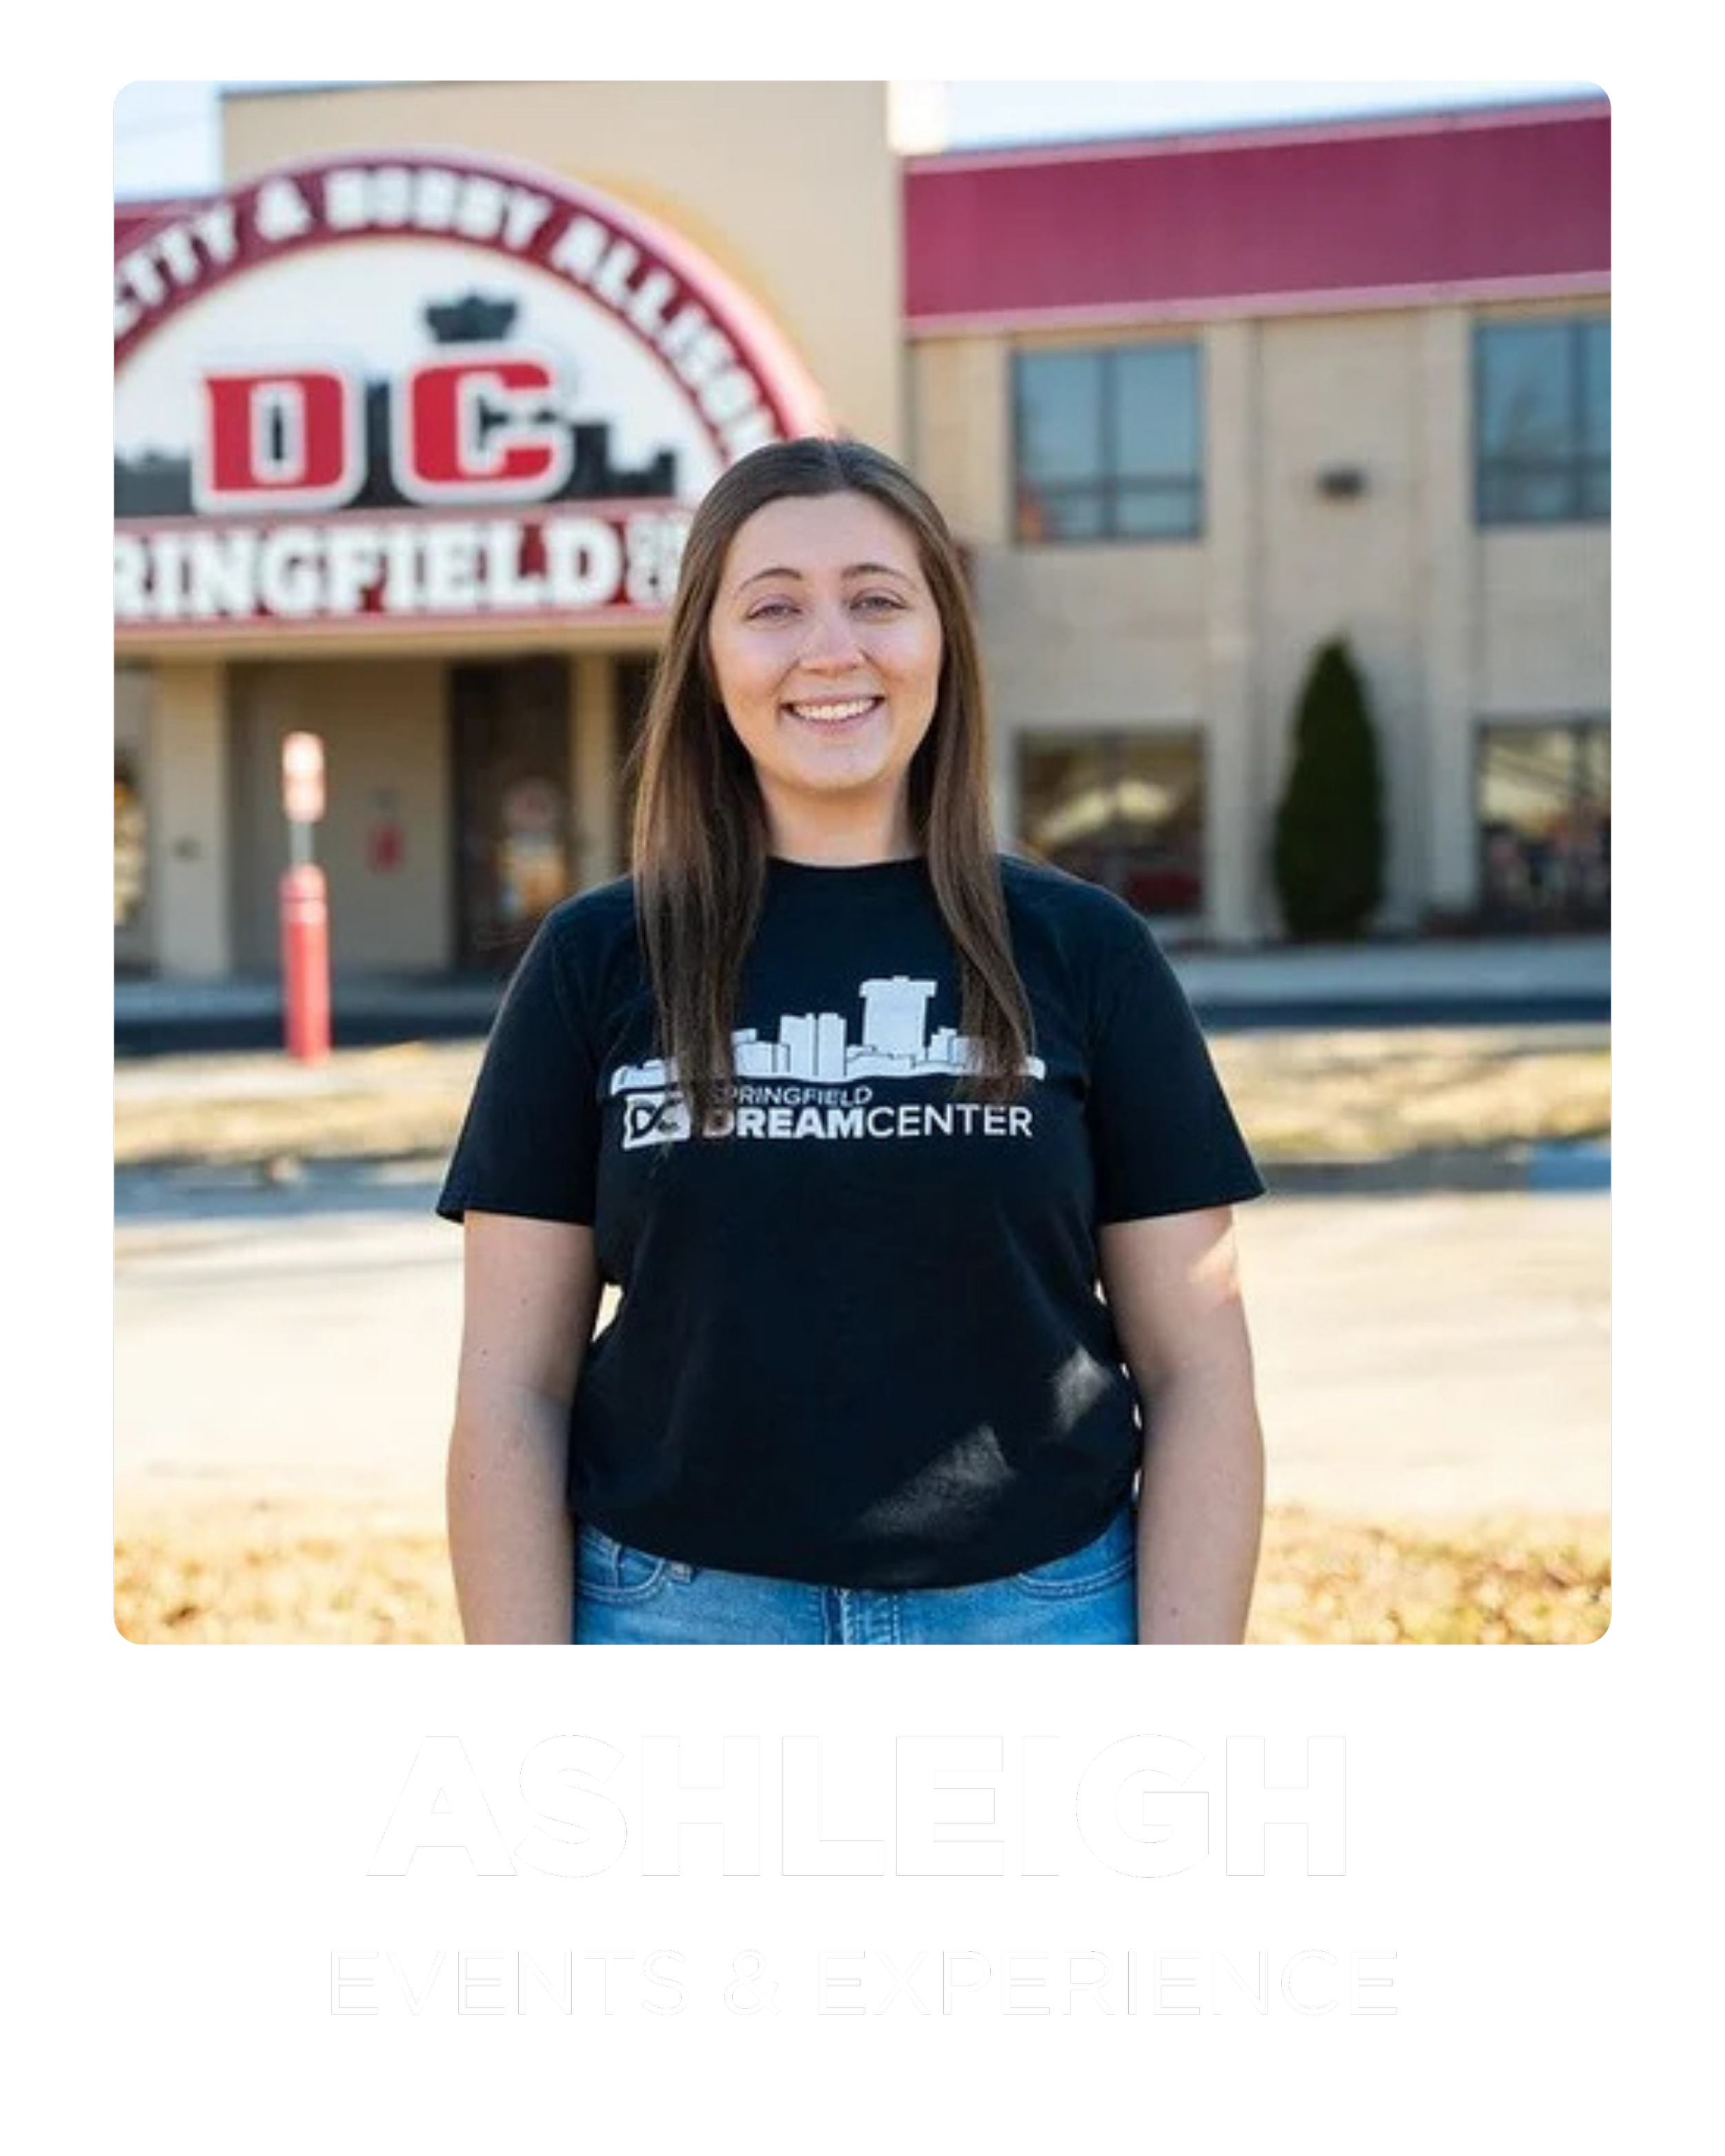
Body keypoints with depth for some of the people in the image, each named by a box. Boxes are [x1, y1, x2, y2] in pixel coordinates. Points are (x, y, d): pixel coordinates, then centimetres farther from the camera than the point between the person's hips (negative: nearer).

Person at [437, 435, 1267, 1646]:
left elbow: (1198, 1375, 2)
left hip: (1039, 1611, 0)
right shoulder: (597, 964, 2)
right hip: (678, 1611, 0)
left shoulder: (1084, 952, 2)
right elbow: (511, 1395, 2)